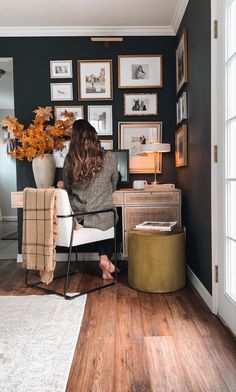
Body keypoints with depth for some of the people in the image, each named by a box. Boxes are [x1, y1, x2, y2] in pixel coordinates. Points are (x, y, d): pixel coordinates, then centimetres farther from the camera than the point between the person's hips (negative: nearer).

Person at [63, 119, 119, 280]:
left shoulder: (69, 159, -6)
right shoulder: (110, 158, -9)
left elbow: (67, 189, 7)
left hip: (77, 217, 2)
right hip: (103, 217, -2)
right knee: (112, 216, 32)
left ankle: (104, 257, 21)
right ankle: (106, 257, 18)